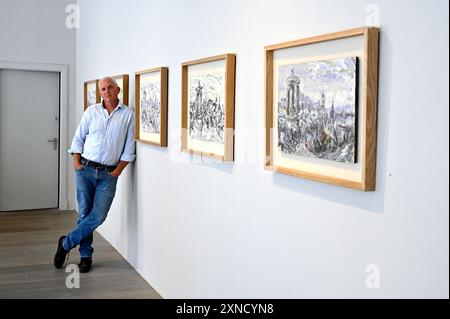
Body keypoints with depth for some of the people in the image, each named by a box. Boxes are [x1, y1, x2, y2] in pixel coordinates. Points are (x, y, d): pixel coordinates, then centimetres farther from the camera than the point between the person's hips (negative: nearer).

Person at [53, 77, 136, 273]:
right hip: (86, 170, 1)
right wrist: (76, 161, -3)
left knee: (98, 216, -9)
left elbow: (129, 147, 1)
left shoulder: (128, 114, 2)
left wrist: (118, 170, -4)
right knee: (84, 214, 3)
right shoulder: (92, 111, 6)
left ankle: (66, 243, 10)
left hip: (108, 175, -1)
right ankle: (85, 256, 16)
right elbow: (78, 138, 10)